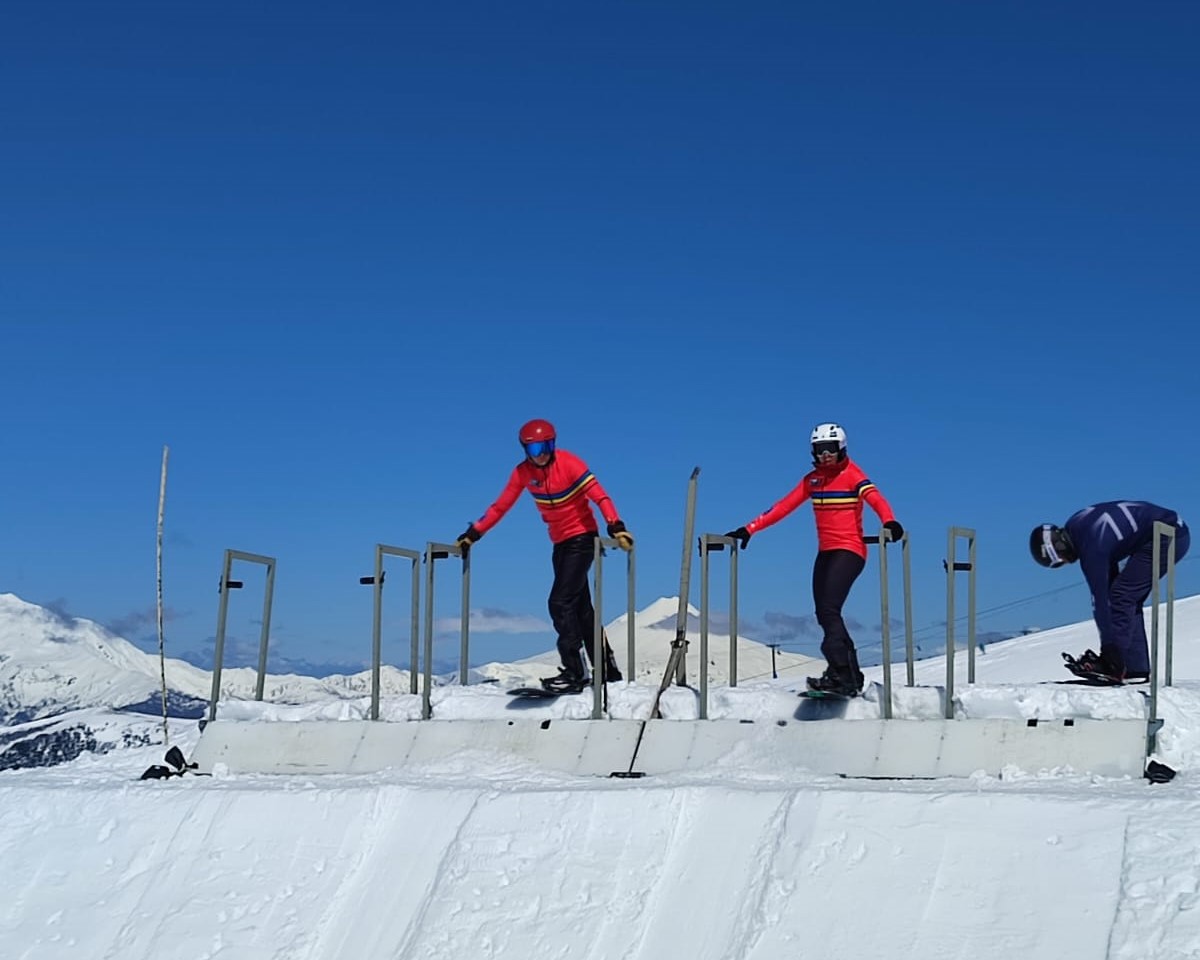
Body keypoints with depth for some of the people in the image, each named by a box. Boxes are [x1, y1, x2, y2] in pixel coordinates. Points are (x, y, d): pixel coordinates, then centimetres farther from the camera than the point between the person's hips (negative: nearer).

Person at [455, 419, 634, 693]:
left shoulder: (569, 463, -17)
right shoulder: (523, 472, -1)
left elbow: (599, 496, -24)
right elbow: (500, 506, 4)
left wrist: (616, 527, -37)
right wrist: (473, 534, -2)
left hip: (582, 538, -7)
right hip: (560, 542, 7)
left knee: (561, 603, -16)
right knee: (580, 608, 10)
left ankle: (573, 673, -16)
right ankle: (607, 670, 18)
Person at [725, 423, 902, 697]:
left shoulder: (852, 474, -5)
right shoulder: (812, 479, 11)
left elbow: (875, 498, -23)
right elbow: (784, 506, 9)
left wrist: (889, 521, -44)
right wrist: (750, 529, 2)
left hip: (850, 551, -7)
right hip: (825, 552, 7)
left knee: (829, 608, -21)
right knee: (823, 614, 3)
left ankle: (840, 673, -25)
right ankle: (852, 676, 10)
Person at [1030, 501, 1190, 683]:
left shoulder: (1091, 548, -23)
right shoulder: (1075, 525, 4)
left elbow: (1099, 598, -23)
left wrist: (1109, 647, -21)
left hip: (1165, 538, -11)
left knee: (1122, 596, -12)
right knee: (1130, 599, 11)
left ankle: (1116, 666, -15)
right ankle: (1137, 668, 10)